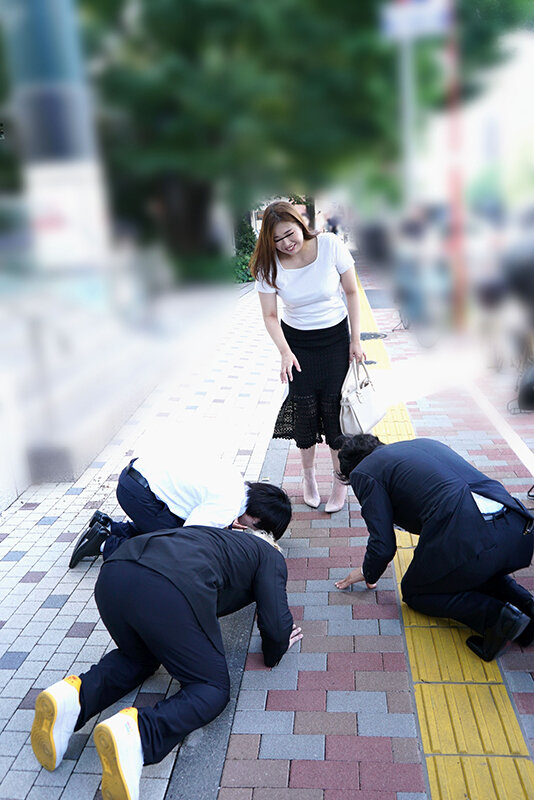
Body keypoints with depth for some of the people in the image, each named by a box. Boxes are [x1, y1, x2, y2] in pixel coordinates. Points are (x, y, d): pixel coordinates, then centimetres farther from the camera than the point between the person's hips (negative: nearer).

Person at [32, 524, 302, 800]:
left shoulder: (220, 537, 39)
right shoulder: (271, 556, 24)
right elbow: (275, 625, 13)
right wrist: (274, 653, 36)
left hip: (111, 576, 7)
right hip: (172, 589, -6)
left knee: (138, 657, 34)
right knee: (213, 688, 13)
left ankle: (76, 694, 5)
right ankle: (136, 732, -15)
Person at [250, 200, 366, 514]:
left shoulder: (331, 245, -17)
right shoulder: (269, 265, -14)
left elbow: (351, 292, -7)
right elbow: (270, 316, -8)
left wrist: (356, 340, -6)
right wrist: (285, 352, -22)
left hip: (335, 337, -1)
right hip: (297, 341, 1)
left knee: (333, 405, -4)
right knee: (304, 407, 0)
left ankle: (340, 480, 13)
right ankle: (309, 475, 22)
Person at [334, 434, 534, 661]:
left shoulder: (363, 472, 9)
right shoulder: (425, 443, 30)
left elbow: (383, 546, 5)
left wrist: (368, 574, 27)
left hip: (467, 538, -8)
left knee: (414, 591, 20)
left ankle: (495, 615, -2)